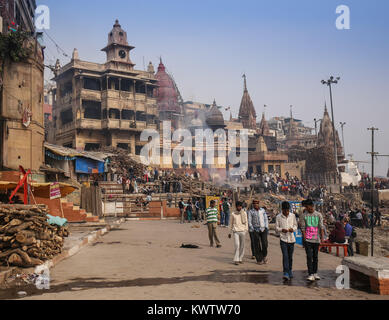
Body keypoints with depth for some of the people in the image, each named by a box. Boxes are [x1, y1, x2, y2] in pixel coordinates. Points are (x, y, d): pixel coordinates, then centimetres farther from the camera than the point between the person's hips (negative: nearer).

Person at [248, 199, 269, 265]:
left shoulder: (262, 210, 9)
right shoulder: (251, 212, 2)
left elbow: (266, 219, 11)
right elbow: (250, 222, -1)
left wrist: (266, 227, 0)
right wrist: (252, 230, -8)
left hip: (263, 229, 1)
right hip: (256, 230, -1)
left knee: (264, 244, -8)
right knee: (257, 246, -1)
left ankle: (264, 255, 19)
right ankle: (259, 260, 11)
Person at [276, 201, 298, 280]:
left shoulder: (293, 216, 3)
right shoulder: (278, 217, -3)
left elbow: (295, 225, 12)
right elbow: (276, 228, 1)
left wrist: (293, 229, -10)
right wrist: (282, 230, -19)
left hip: (291, 239, 3)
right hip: (283, 239, -2)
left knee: (290, 256, 12)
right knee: (285, 256, -12)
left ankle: (290, 270, 31)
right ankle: (286, 273, -12)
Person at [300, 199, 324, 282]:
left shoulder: (318, 215, 5)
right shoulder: (304, 215, 1)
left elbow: (321, 227, 4)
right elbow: (303, 227, -1)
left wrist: (322, 237, -4)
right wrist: (304, 238, -9)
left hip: (316, 239, 2)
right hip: (307, 239, -2)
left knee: (315, 256, 10)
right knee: (309, 256, -7)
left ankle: (315, 273, 21)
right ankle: (311, 274, -6)